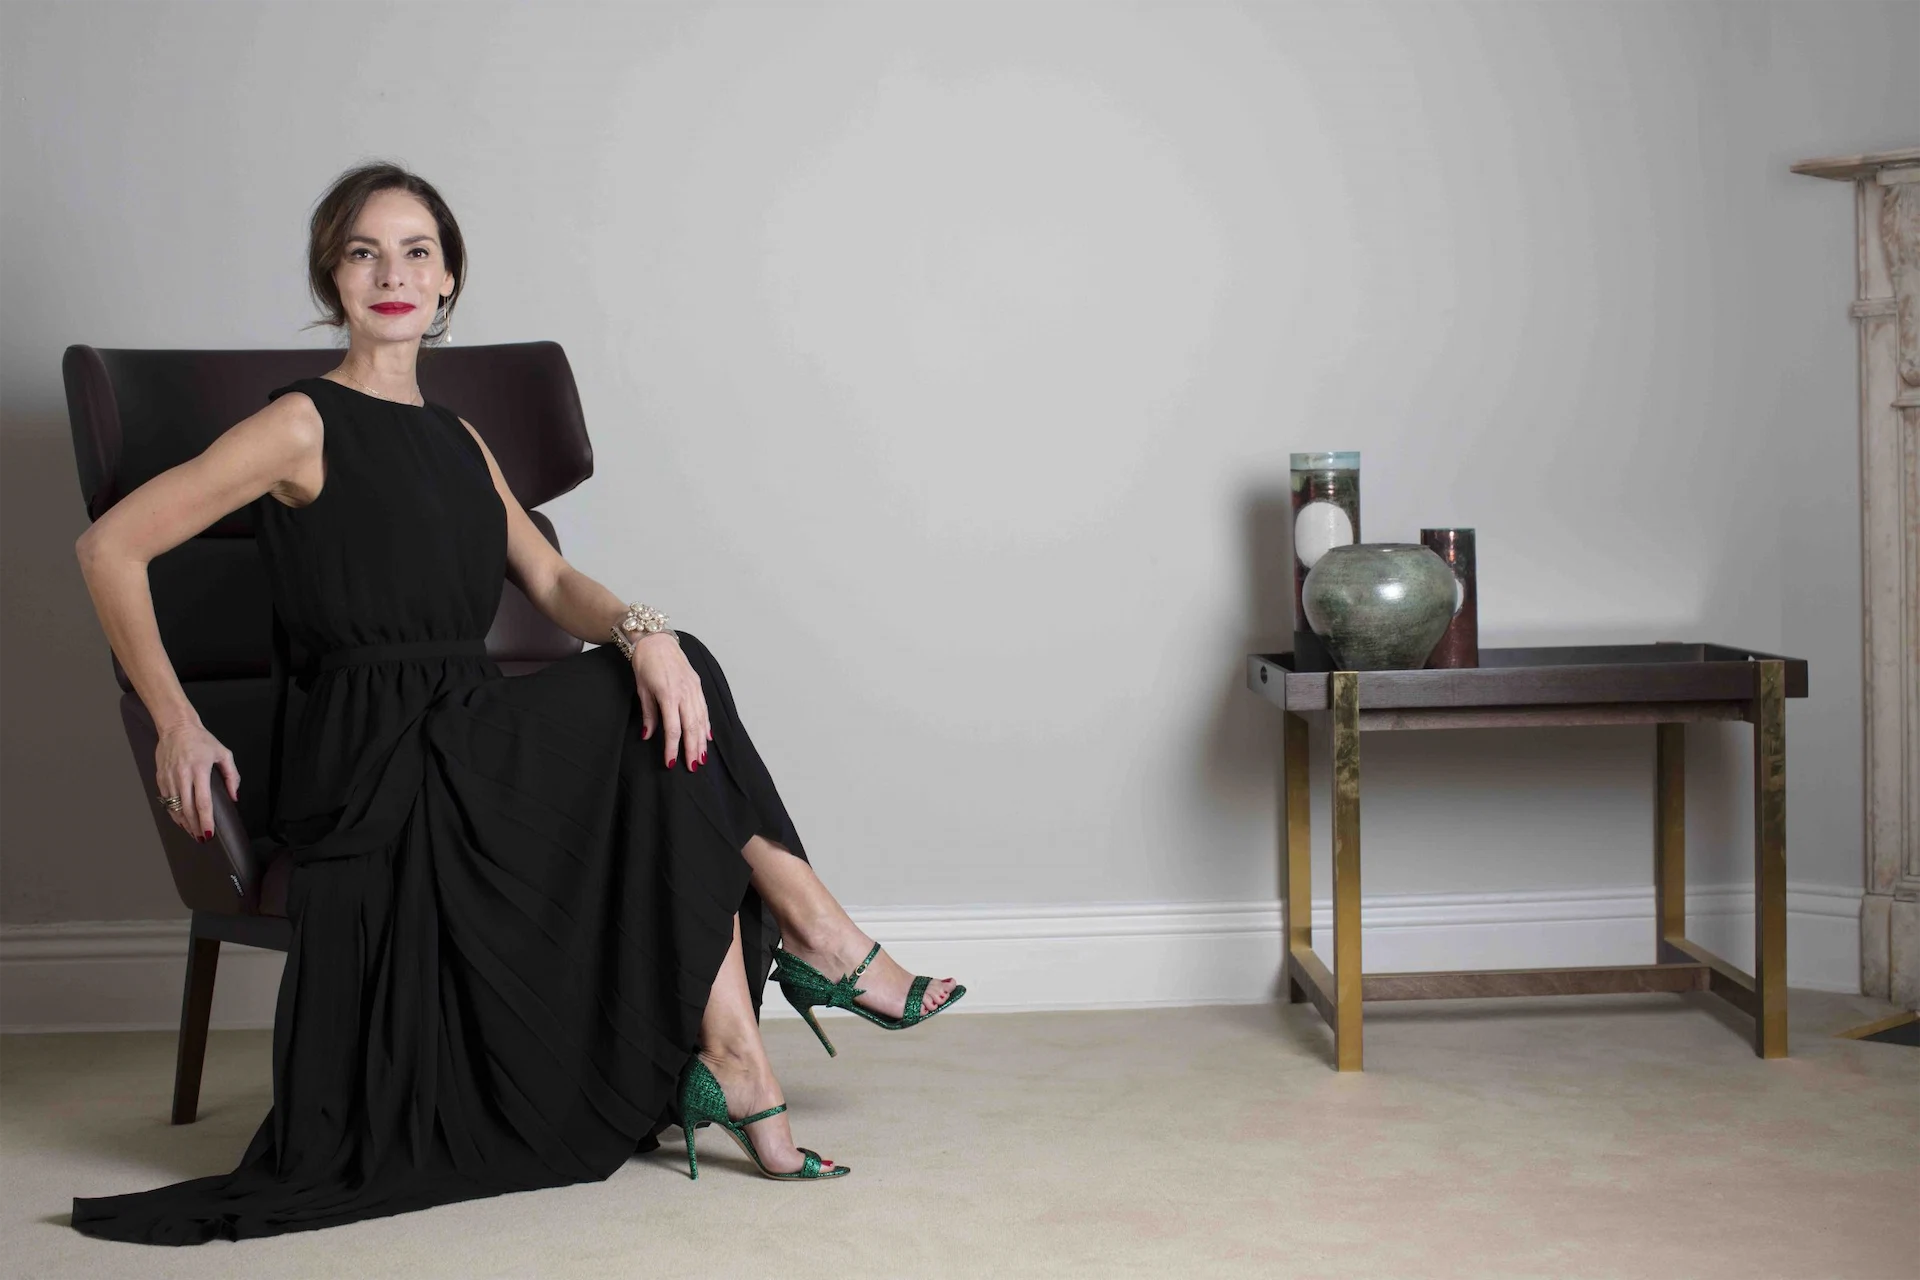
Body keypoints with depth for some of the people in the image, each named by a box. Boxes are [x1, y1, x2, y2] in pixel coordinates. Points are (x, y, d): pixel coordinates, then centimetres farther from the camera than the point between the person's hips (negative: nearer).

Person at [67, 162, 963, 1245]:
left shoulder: (457, 441, 19)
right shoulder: (307, 427, -4)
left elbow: (553, 583, 6)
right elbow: (111, 546, -7)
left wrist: (643, 630, -16)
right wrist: (178, 726, -10)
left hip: (471, 754, 7)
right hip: (376, 774, -7)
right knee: (669, 719, -16)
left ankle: (732, 1065, -15)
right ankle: (819, 938, -2)